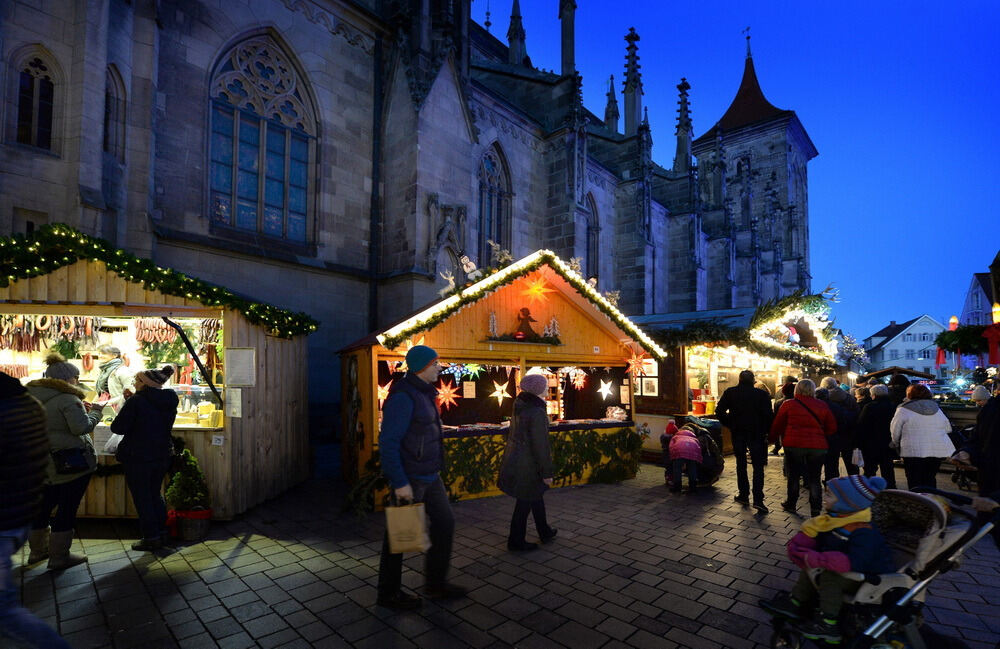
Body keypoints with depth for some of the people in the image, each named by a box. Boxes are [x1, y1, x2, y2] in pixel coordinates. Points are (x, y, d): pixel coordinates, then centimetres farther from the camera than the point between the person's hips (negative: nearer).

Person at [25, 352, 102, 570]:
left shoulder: (32, 396, 8)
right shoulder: (67, 398, -19)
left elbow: (52, 421, 16)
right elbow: (82, 427, -24)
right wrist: (95, 412, -7)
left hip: (44, 462, 9)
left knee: (45, 505, 21)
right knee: (67, 507, 1)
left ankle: (38, 550, 35)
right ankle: (59, 556, 7)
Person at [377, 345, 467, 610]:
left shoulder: (423, 393, 9)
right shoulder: (403, 396, -21)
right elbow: (388, 442, -24)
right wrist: (400, 483, -24)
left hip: (429, 475, 10)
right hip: (409, 478, -9)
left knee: (444, 521, 15)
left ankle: (436, 583, 30)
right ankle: (388, 593, 27)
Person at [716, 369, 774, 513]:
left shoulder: (730, 392, -2)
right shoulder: (762, 394, -7)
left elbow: (719, 411, -4)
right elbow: (768, 415, -10)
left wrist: (729, 424, 7)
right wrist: (765, 431, 1)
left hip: (738, 433, 2)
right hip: (756, 434, -1)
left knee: (741, 464, 15)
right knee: (758, 466, 3)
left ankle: (743, 495, 22)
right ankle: (758, 499, -6)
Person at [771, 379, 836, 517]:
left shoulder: (788, 404, -4)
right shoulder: (822, 406, 3)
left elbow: (777, 425, 1)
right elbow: (832, 428, 7)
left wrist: (772, 436, 16)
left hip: (794, 444, -2)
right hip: (817, 446, 2)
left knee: (793, 476, 13)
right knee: (814, 478, 11)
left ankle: (790, 504, 23)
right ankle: (815, 509, 13)